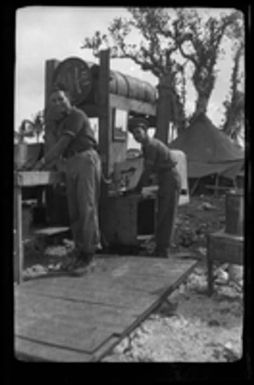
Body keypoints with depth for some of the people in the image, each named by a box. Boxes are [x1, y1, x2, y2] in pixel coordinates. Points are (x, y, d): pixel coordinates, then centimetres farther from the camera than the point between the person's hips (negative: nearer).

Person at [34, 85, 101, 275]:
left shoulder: (76, 115, -5)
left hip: (86, 159, -8)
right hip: (71, 164, 8)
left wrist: (43, 162, -11)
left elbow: (63, 143, -12)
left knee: (87, 206, -12)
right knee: (74, 210, 5)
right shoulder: (59, 122, 21)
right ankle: (80, 251, 10)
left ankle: (88, 251, -9)